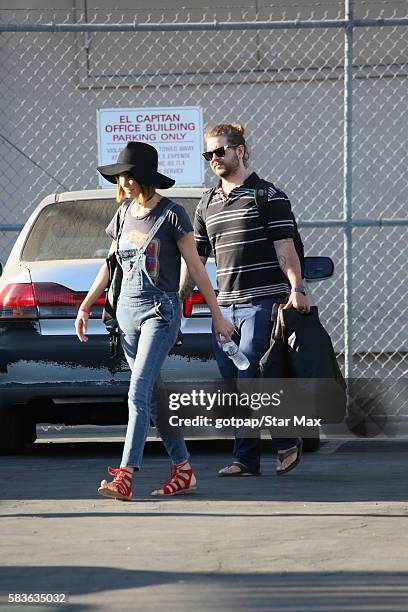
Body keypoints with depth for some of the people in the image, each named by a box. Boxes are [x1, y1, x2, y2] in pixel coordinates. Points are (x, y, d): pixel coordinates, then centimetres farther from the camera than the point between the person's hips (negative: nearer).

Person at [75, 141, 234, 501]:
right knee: (153, 397, 8)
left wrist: (218, 317, -2)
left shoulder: (172, 214, -7)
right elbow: (110, 266, 21)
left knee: (139, 392, -17)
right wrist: (85, 307, 20)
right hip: (128, 310, 7)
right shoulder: (124, 214, 11)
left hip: (160, 310, -7)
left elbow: (196, 268, -4)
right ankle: (183, 470, 16)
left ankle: (125, 476, -23)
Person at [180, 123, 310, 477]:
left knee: (250, 382, -12)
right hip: (224, 307, 7)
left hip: (262, 302, -7)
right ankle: (247, 460, 9)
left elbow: (285, 248, -8)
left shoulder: (269, 197, -1)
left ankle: (287, 440, 4)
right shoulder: (207, 206, 17)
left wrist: (296, 288, -19)